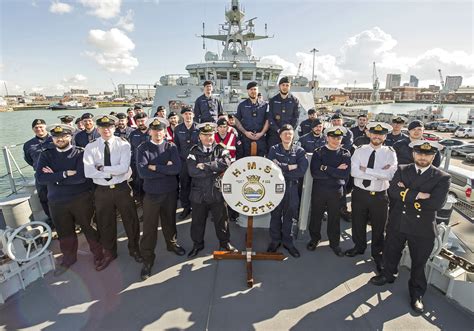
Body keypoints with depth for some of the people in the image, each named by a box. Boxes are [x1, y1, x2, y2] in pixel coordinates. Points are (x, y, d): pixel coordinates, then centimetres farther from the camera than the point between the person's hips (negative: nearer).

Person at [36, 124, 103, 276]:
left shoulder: (81, 153, -8)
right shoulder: (46, 155, 3)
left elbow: (81, 177, -20)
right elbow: (41, 178, -11)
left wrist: (54, 178, -12)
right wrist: (65, 174, -19)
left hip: (81, 199, -3)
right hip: (57, 202, 4)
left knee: (89, 228, 11)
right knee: (64, 232, 18)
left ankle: (98, 254, 34)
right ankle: (69, 258, 43)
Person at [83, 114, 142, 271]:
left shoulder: (123, 144, -8)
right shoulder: (91, 147, -3)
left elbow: (124, 168, -21)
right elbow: (88, 172, -16)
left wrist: (102, 168, -16)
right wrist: (114, 172, -18)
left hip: (122, 188, -1)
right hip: (102, 191, 2)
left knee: (130, 220, 12)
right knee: (105, 223, 17)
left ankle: (134, 249, 38)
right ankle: (109, 253, 42)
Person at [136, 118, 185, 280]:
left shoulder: (171, 147, -1)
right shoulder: (142, 149, -5)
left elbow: (177, 168, -17)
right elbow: (142, 172, -19)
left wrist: (155, 167, -18)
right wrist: (166, 169, -16)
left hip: (170, 192, 2)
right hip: (151, 193, -2)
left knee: (169, 221, 20)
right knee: (149, 228, 5)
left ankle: (172, 243, 46)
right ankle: (147, 260, 21)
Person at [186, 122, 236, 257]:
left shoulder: (221, 150, 0)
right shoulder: (194, 151, -1)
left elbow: (226, 163, -21)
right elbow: (192, 171, -17)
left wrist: (205, 165, -20)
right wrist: (214, 170, -16)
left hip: (217, 193, 0)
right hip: (199, 193, 1)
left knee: (221, 220, 14)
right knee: (197, 221, 16)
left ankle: (225, 243, 36)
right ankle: (197, 244, 38)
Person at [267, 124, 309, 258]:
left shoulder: (299, 151, 0)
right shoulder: (274, 149, 1)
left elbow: (301, 171, -14)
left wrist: (281, 170, -15)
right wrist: (289, 167, -18)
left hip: (292, 188, 0)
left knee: (288, 216, 11)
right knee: (275, 215, 11)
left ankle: (287, 242, 29)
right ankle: (275, 240, 30)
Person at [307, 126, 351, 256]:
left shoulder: (345, 154, 2)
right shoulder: (318, 152, -3)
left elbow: (345, 174, -12)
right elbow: (315, 172, -16)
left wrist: (326, 168, -18)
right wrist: (336, 172, -16)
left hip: (336, 191, 1)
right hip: (318, 190, -1)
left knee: (334, 218, 12)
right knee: (316, 215, 12)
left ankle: (334, 243, 31)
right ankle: (315, 239, 33)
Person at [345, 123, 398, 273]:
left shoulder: (390, 153, -4)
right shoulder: (360, 150, -3)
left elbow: (391, 174, -21)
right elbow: (354, 172, -18)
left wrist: (366, 170, -22)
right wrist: (379, 174, -21)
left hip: (380, 196, -1)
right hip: (360, 193, 1)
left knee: (379, 226, 15)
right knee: (358, 223, 17)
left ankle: (377, 254, 39)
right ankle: (359, 247, 44)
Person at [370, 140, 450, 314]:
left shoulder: (442, 178, -9)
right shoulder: (402, 170, -2)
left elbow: (437, 203, -22)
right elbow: (393, 191, -16)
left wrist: (407, 194, -18)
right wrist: (418, 195, -25)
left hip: (422, 228, -2)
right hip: (397, 223, 2)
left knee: (419, 262, 16)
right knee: (390, 253, 21)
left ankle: (417, 293, 38)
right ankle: (388, 275, 48)